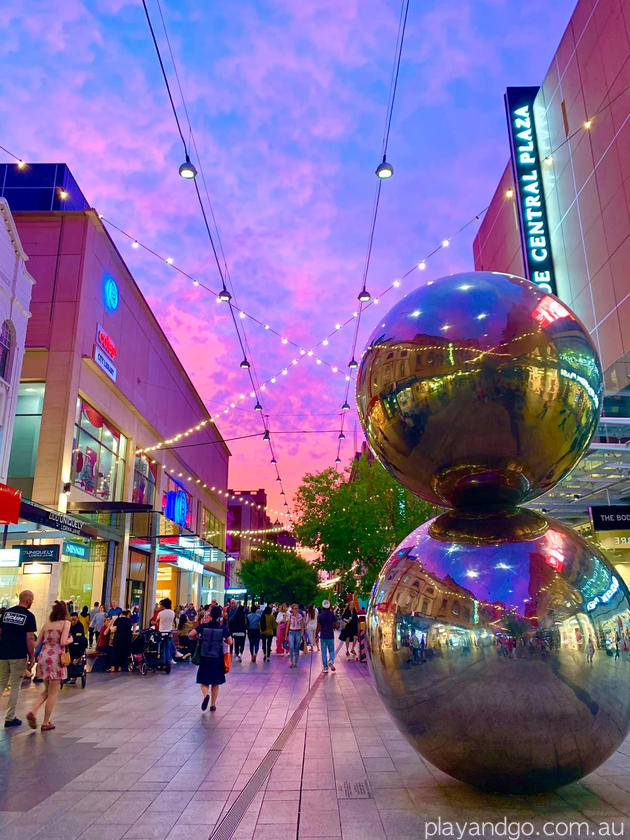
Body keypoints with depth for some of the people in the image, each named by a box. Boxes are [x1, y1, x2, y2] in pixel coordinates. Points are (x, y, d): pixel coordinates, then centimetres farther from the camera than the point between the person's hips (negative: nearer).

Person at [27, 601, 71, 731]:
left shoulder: (47, 623, 11)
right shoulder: (65, 623, -5)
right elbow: (63, 642, -12)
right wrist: (70, 640, 4)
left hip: (43, 656, 6)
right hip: (55, 658, -6)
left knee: (47, 691, 20)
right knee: (53, 693, 6)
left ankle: (33, 712, 1)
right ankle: (46, 723, 10)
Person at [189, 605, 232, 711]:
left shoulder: (203, 626, -4)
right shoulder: (223, 628, -6)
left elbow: (191, 634, -12)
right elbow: (230, 642, -6)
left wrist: (199, 639, 7)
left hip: (204, 658, 0)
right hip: (218, 659, 0)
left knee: (204, 682, 9)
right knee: (215, 683, 15)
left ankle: (206, 695, -20)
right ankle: (213, 705, 17)